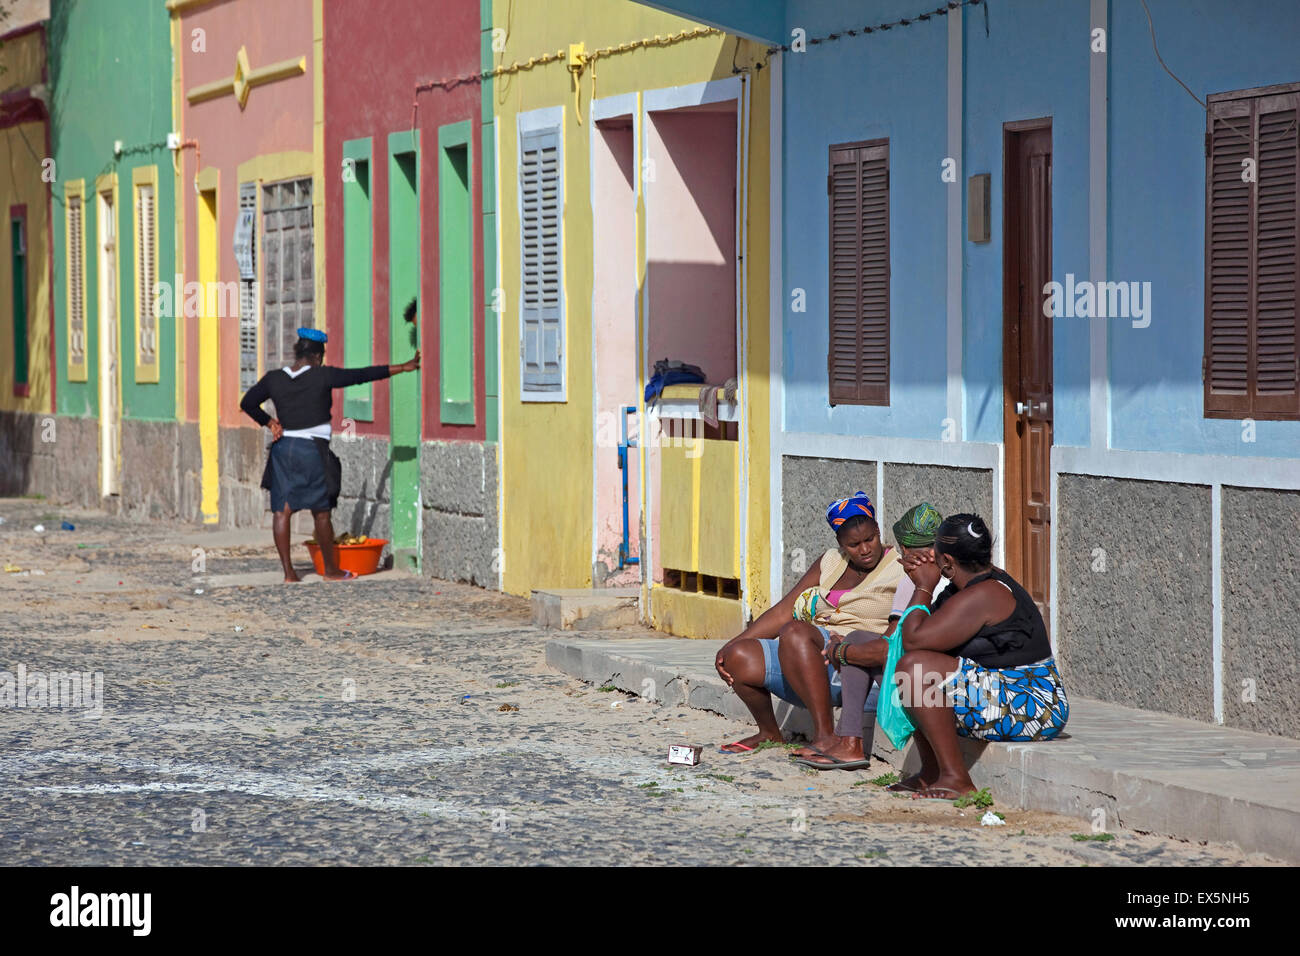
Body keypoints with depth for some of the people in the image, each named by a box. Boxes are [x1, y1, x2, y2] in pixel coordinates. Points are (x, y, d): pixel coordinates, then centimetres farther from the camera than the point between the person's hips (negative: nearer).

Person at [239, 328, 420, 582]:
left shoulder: (274, 379, 3)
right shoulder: (323, 376, -8)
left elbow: (247, 403, 11)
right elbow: (363, 375, -6)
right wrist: (402, 368, -1)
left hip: (283, 448, 4)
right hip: (313, 450, -3)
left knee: (282, 511, 4)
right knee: (321, 513, 8)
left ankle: (288, 571, 0)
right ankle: (331, 569, 19)